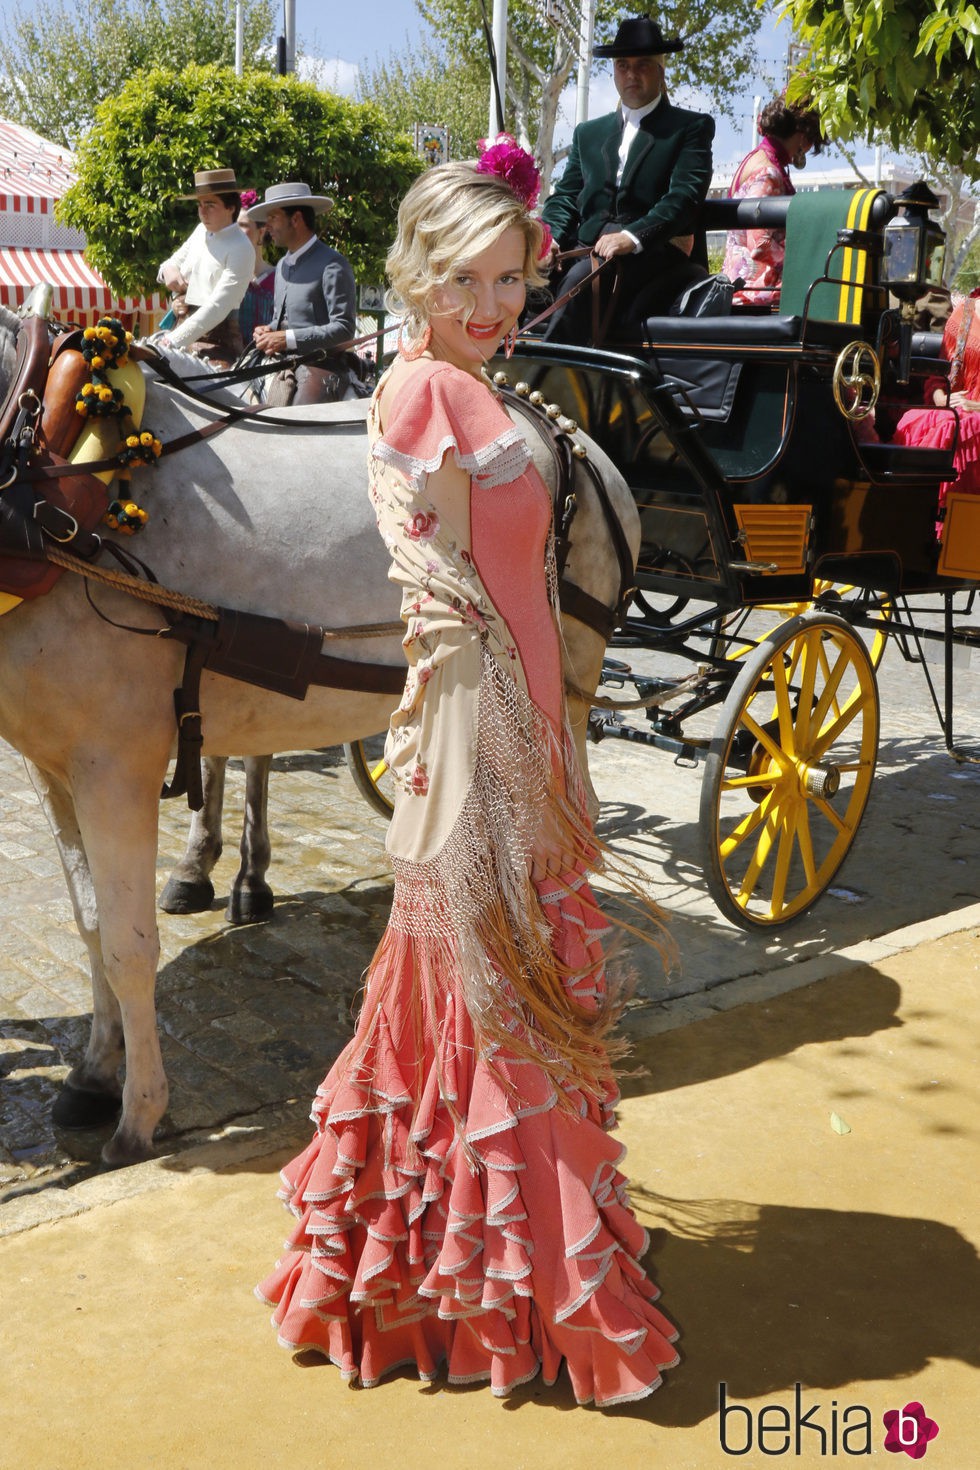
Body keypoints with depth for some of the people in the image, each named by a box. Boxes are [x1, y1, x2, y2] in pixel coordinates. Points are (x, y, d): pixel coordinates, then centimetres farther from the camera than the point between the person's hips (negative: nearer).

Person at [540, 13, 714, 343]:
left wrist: (632, 237, -22)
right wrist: (550, 238, -4)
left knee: (584, 278, -35)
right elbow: (565, 197, 19)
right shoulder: (588, 133, 25)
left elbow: (684, 195, -5)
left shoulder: (693, 127, 10)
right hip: (589, 253, 4)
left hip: (656, 257, -4)